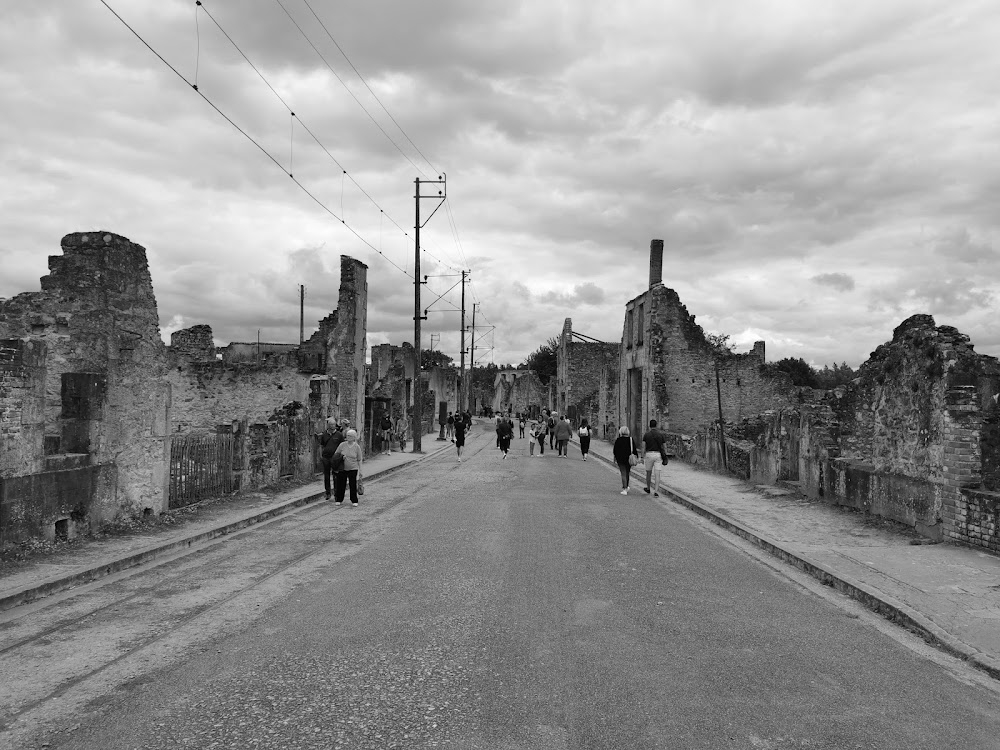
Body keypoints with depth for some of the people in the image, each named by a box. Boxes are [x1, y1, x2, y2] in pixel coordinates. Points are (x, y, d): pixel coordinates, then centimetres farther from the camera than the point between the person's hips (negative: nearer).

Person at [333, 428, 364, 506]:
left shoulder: (357, 447, -3)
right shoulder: (342, 445, -3)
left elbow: (360, 459, 1)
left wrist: (360, 470, 0)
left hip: (353, 469, -1)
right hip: (342, 468, 1)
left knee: (353, 485, 1)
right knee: (341, 484, 5)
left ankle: (354, 501, 13)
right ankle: (339, 500, 18)